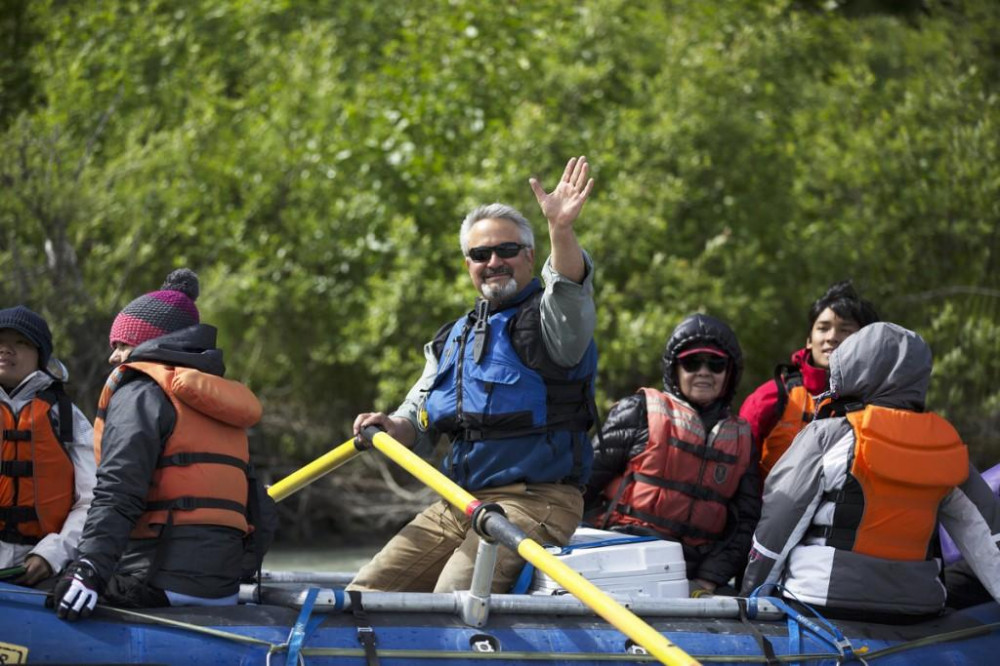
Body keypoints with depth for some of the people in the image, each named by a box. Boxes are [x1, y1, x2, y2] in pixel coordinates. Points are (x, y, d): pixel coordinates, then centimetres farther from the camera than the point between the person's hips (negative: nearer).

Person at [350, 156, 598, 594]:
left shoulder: (546, 318, -3)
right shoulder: (453, 339, 20)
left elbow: (570, 289, -28)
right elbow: (418, 424, 24)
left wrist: (561, 229, -47)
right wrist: (391, 427, -1)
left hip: (535, 502, -7)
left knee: (454, 596, -28)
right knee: (368, 590, -1)